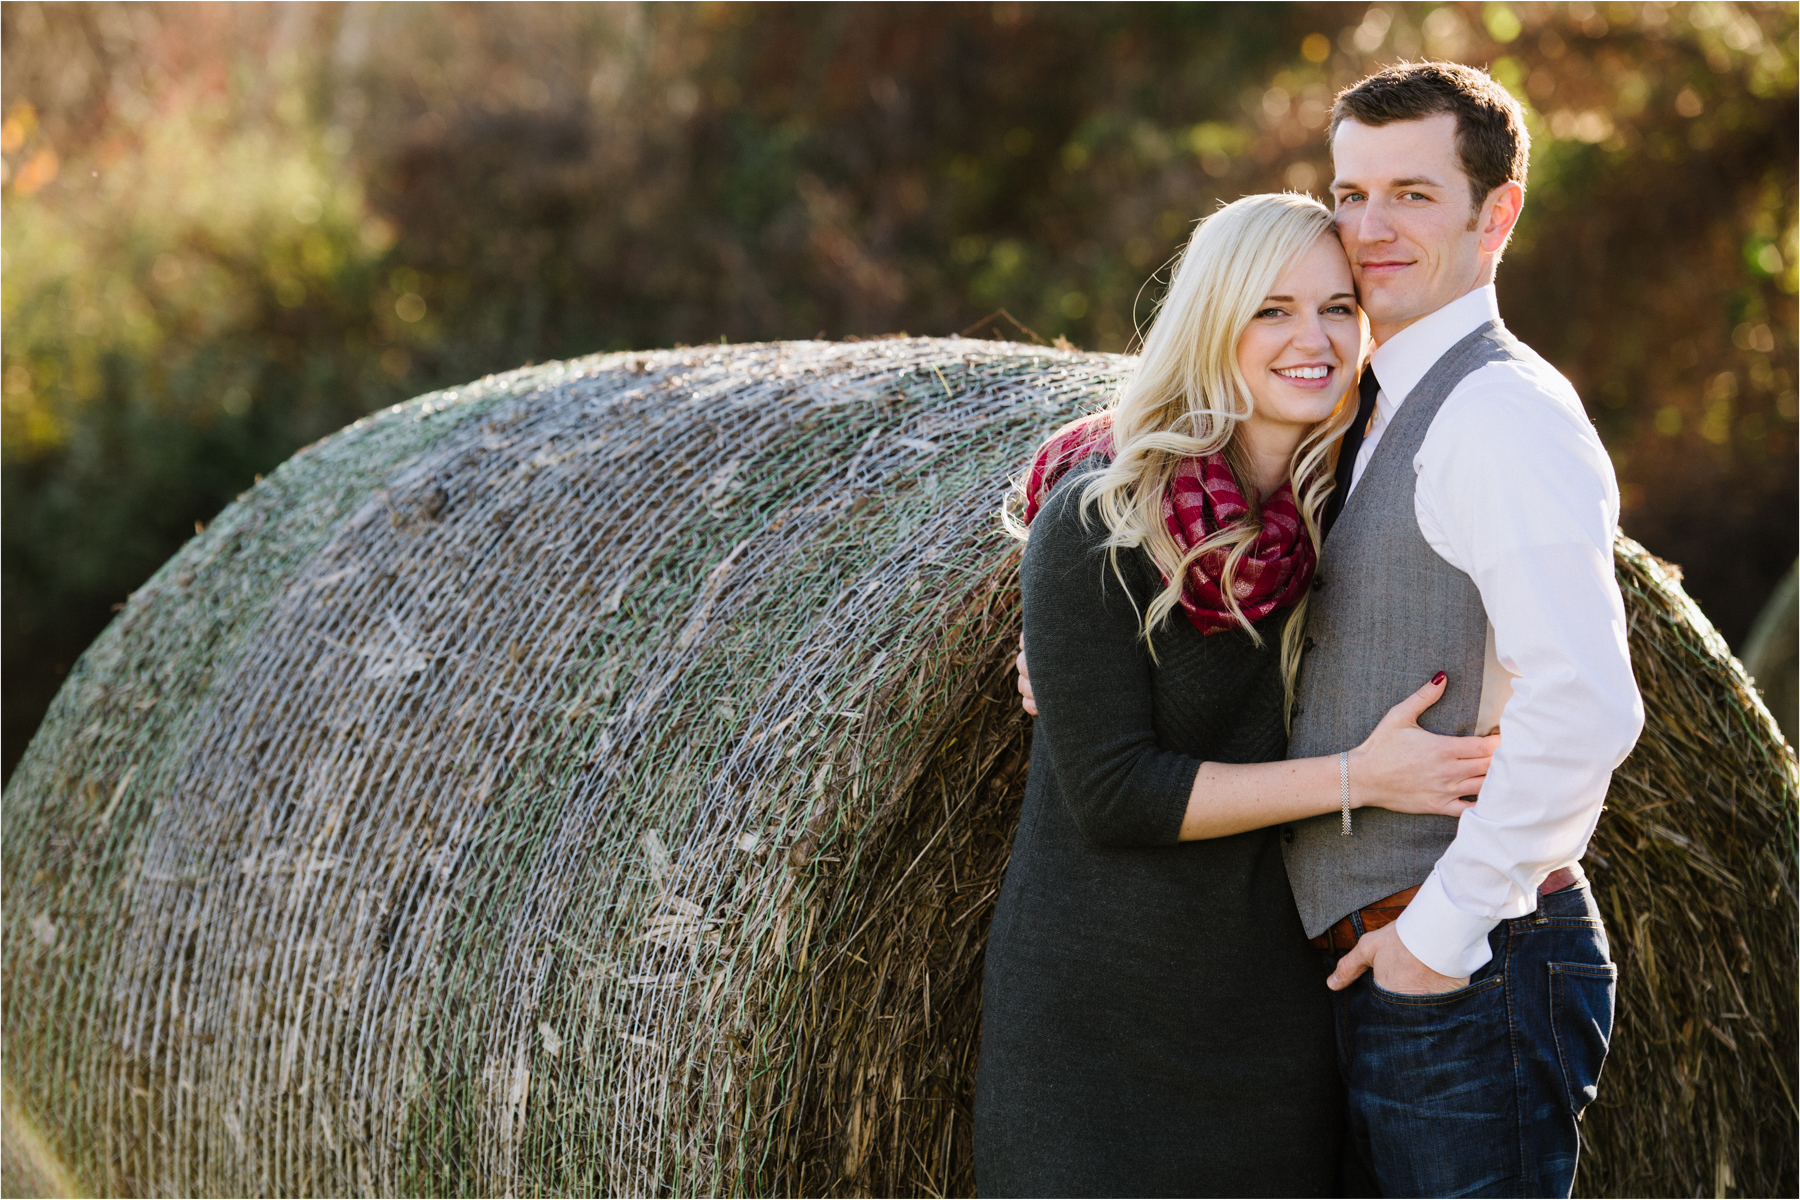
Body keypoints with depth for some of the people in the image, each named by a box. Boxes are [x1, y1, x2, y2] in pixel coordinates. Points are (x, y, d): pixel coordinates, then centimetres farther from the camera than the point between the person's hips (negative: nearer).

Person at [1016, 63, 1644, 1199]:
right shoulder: (1386, 420, 15)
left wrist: (1442, 931, -20)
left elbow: (1586, 707, -26)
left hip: (1468, 977, -9)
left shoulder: (1504, 412, -16)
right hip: (1393, 978, 9)